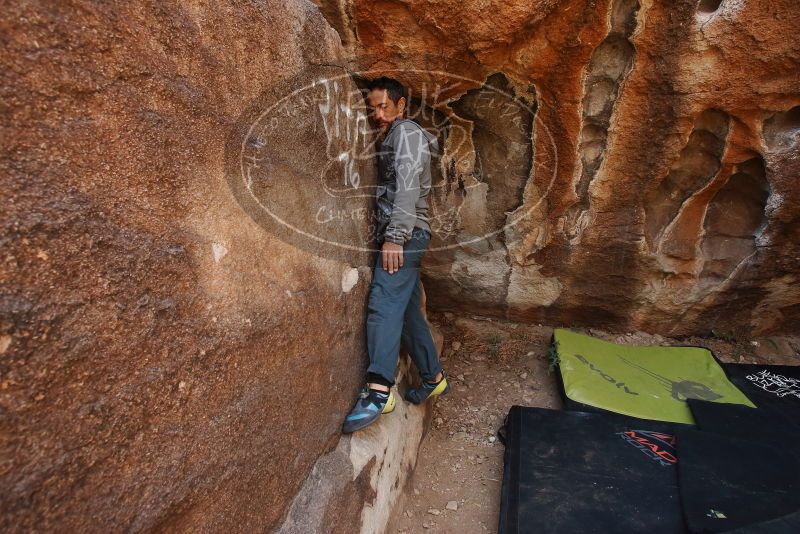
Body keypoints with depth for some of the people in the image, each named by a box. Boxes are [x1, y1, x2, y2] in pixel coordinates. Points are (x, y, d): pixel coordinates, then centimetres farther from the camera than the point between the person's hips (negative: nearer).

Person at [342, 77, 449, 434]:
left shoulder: (406, 131, -2)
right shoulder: (391, 137, 28)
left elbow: (407, 187, -17)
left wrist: (394, 236, -25)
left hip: (406, 233, -10)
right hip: (406, 235, 10)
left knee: (384, 303, -23)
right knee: (408, 310, 11)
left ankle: (378, 391, -29)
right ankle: (434, 378, 20)